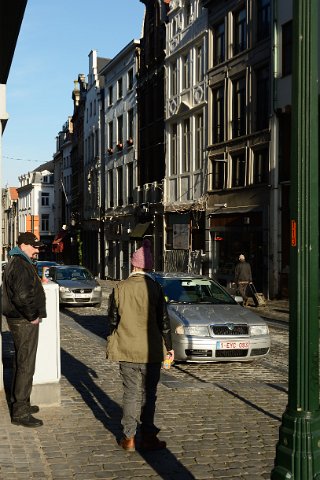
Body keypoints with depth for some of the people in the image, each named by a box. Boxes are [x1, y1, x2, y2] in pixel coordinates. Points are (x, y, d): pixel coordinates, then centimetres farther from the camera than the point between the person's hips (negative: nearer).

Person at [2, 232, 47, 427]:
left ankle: (20, 404, 32)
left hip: (22, 321, 11)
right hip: (24, 323, -11)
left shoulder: (20, 263, 15)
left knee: (22, 363, 20)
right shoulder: (20, 266, -19)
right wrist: (32, 316, -19)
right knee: (25, 366, -6)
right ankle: (20, 412, -1)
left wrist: (34, 315, 13)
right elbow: (22, 296, -32)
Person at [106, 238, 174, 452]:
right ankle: (148, 437, 12)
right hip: (151, 350, -2)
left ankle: (129, 438, 12)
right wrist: (169, 346, 7)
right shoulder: (155, 288, -9)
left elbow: (113, 318, 5)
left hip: (126, 349, 2)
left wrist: (114, 341, 20)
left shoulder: (120, 288, -3)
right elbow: (163, 320, -4)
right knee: (149, 394, 9)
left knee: (130, 394, 10)